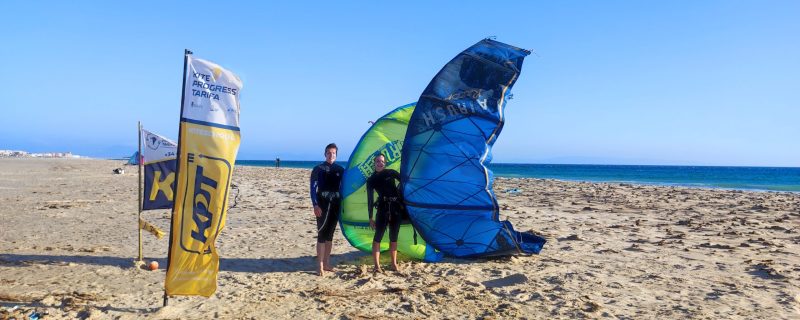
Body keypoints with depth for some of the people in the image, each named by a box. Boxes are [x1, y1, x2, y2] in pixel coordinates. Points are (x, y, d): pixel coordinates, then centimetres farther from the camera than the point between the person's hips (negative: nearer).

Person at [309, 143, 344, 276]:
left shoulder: (340, 170, 8)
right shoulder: (318, 169, -3)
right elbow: (313, 188, -7)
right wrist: (315, 205, -17)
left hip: (335, 205, 4)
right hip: (322, 205, -4)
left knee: (330, 235, 9)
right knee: (322, 234, -5)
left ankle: (326, 263, 17)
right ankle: (320, 265, -1)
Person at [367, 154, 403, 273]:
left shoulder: (391, 173, 9)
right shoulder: (371, 180, 8)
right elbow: (370, 200, 5)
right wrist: (370, 217, 2)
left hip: (396, 207, 2)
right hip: (383, 208, -1)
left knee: (394, 237, 7)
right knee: (378, 236, -9)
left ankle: (394, 264, 16)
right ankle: (377, 265, -6)